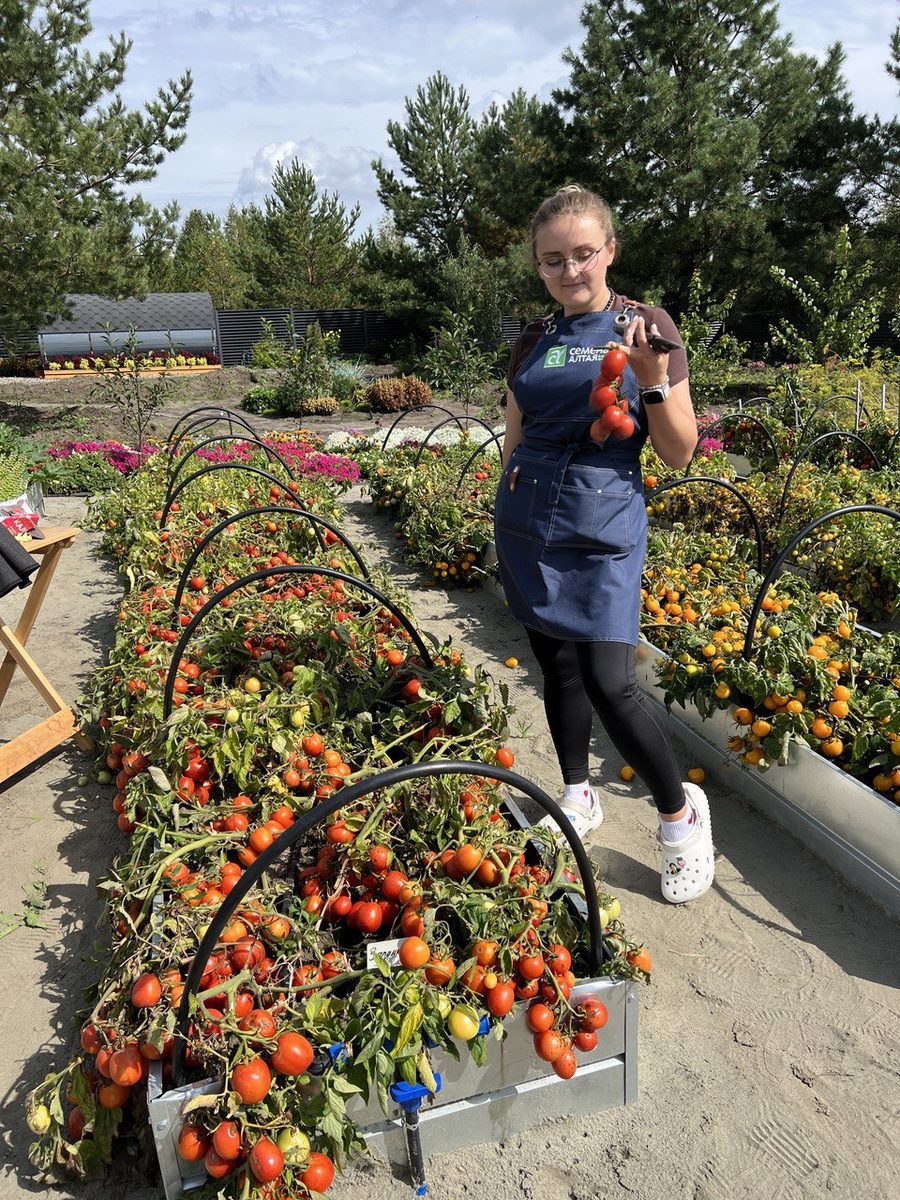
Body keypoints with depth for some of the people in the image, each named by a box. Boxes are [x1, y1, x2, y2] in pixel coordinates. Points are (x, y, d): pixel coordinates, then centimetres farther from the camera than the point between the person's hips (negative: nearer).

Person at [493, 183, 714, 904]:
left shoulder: (644, 327, -1)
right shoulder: (534, 342, 11)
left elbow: (680, 452, -4)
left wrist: (653, 381, -19)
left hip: (602, 532, -5)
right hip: (527, 530, 5)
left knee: (608, 683, -12)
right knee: (557, 667, 12)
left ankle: (681, 813, 12)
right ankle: (579, 799, 31)